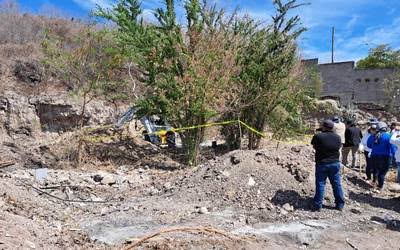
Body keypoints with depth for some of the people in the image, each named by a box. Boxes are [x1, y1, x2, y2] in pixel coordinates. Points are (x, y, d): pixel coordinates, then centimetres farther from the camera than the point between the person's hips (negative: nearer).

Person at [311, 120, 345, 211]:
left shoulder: (318, 136, -14)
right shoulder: (337, 137, -1)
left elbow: (314, 146, 0)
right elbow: (339, 147, 11)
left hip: (321, 163, -3)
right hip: (335, 163, 3)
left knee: (320, 184, 5)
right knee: (337, 184, 13)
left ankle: (318, 205, 10)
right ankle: (340, 204, 23)